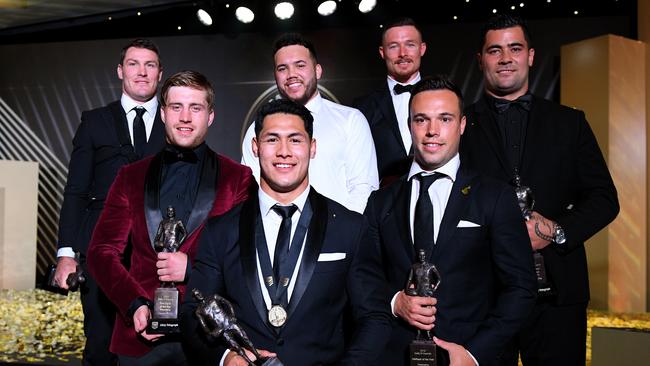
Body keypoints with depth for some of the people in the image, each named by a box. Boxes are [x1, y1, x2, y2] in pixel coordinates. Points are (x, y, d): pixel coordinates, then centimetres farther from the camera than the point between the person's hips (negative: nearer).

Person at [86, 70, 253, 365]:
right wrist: (135, 305, -10)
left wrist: (192, 266, -14)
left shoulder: (238, 178, 1)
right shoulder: (131, 177, 9)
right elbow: (102, 251, 4)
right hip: (140, 334, 2)